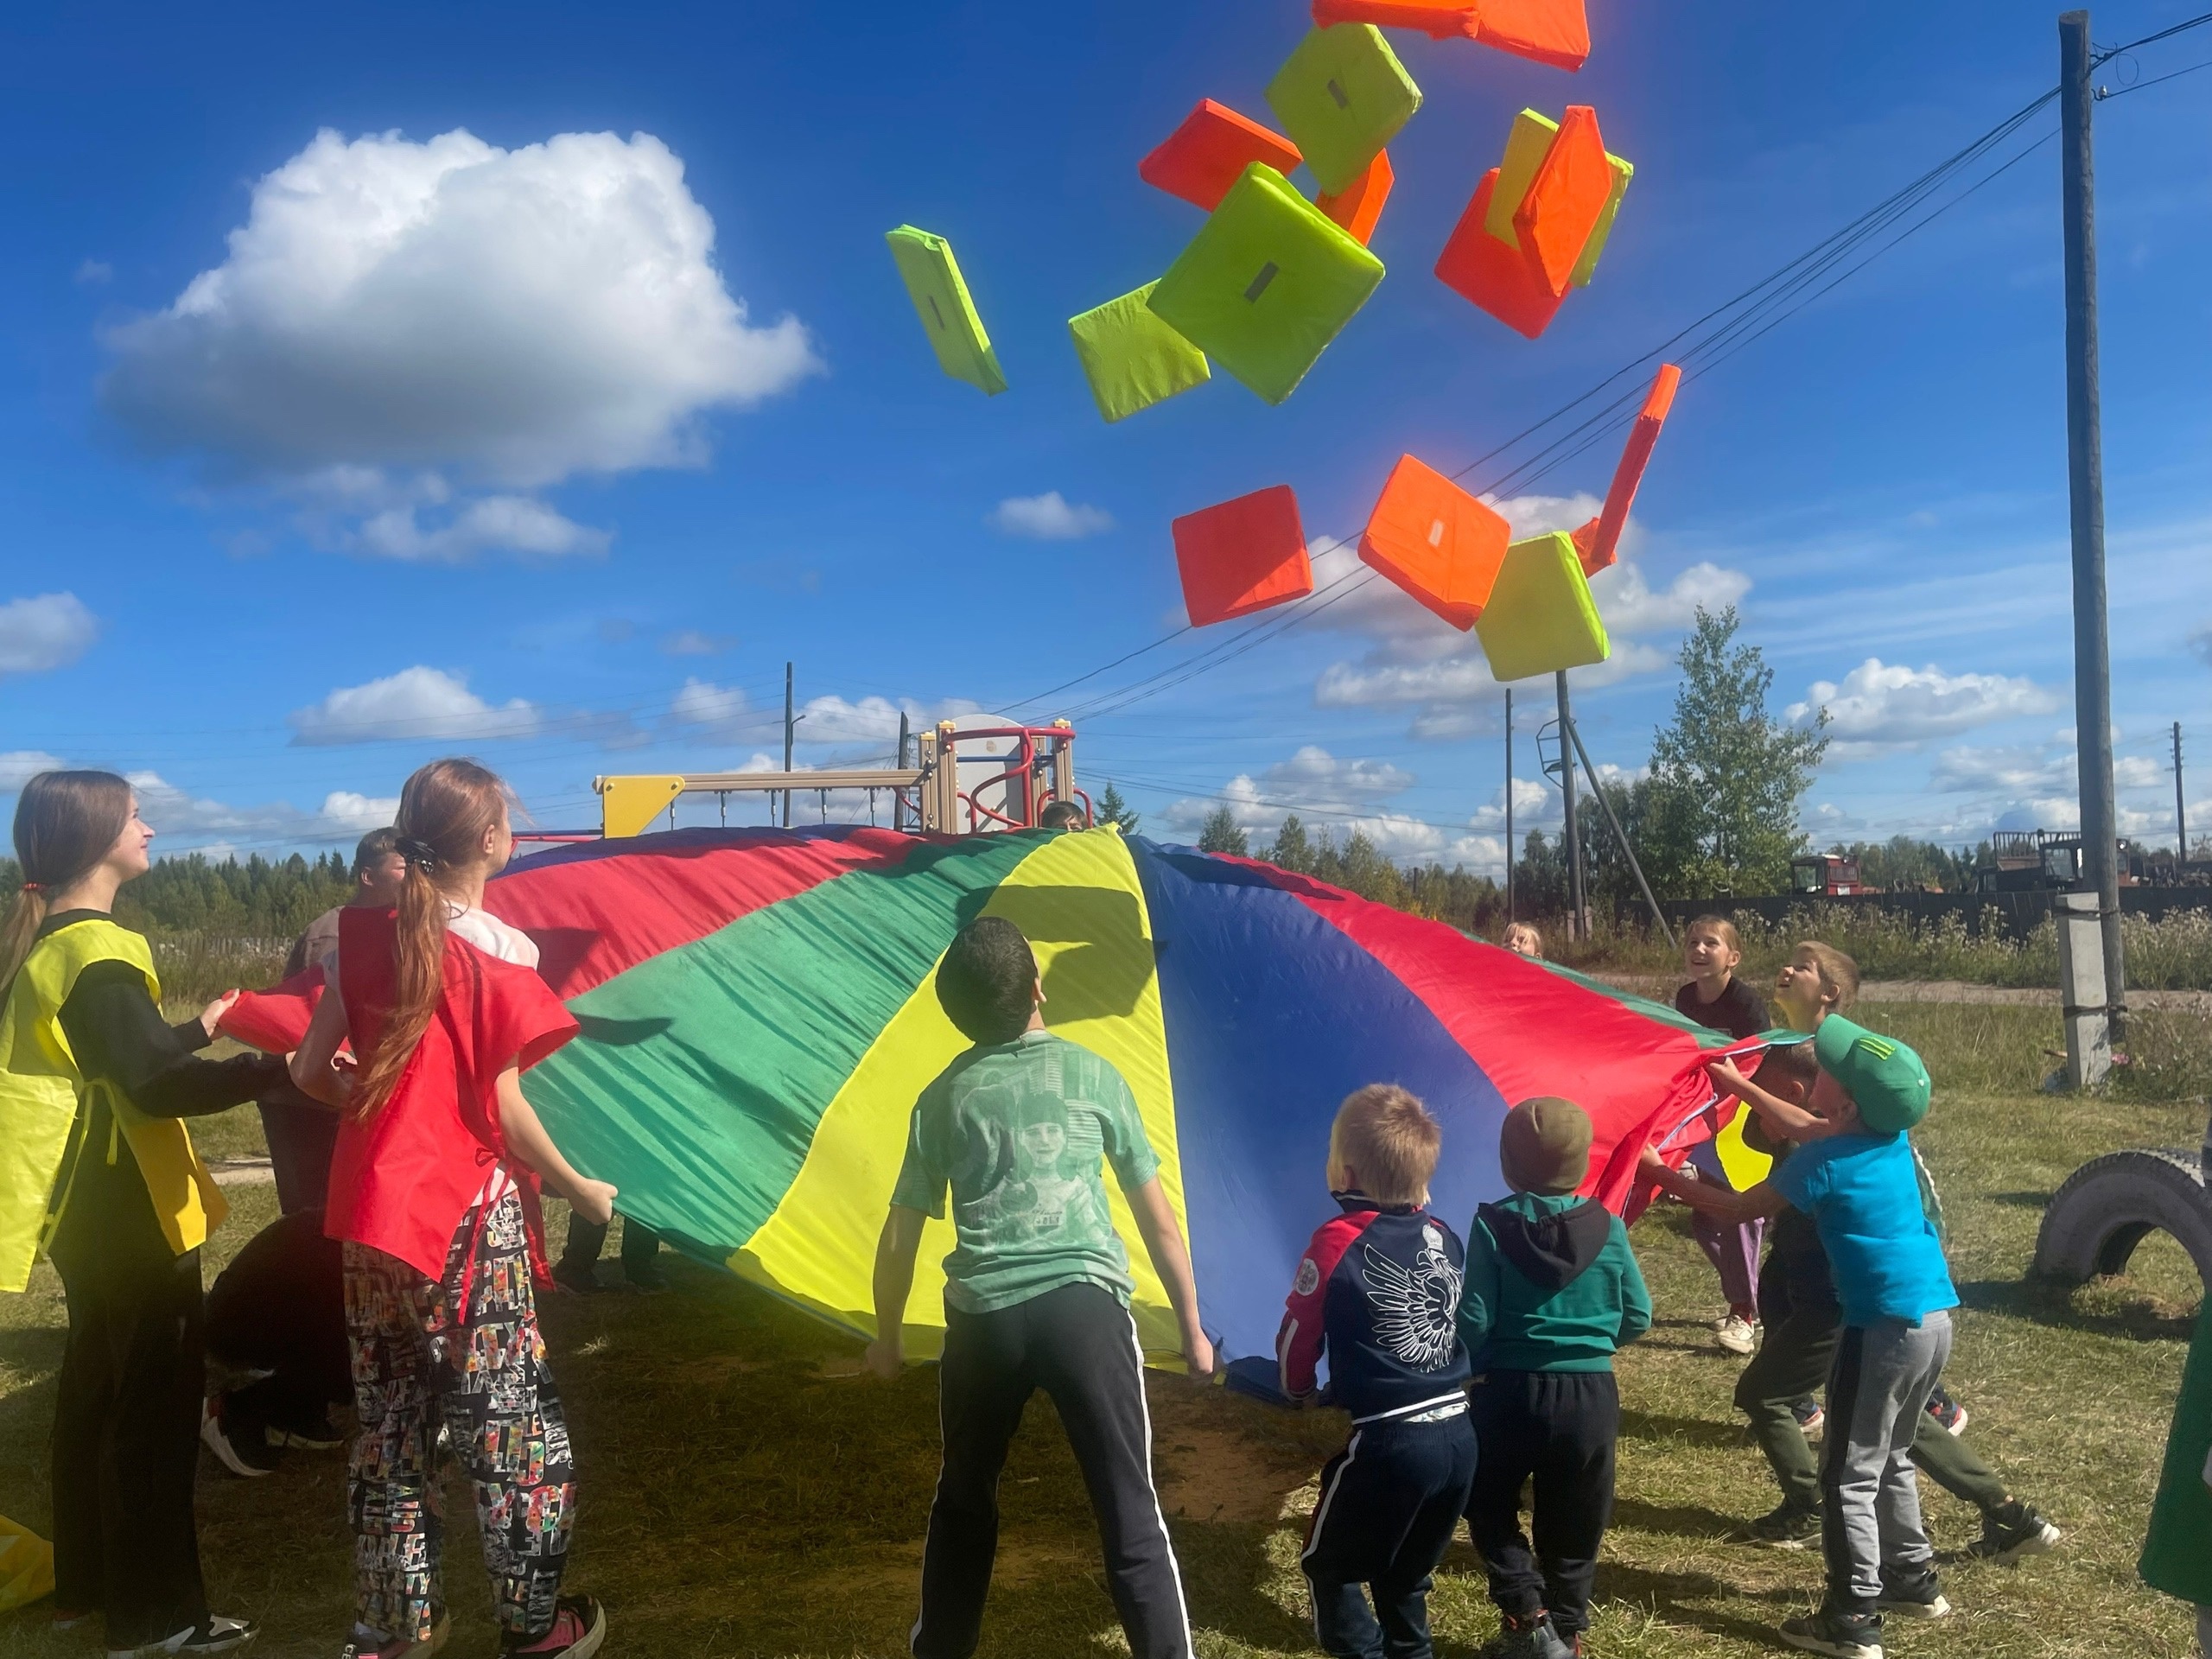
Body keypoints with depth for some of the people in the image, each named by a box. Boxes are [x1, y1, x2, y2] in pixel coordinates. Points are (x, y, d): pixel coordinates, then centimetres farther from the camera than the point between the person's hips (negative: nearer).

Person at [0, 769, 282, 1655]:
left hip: (88, 1211, 10)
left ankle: (85, 1584, 32)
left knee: (98, 1389, 19)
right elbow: (156, 1086, -30)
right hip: (128, 1216, -10)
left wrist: (197, 1029, 27)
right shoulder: (98, 956, -21)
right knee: (154, 1400, -1)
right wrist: (281, 1068, -33)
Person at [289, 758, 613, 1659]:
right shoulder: (500, 951, -13)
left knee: (391, 1421, 16)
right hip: (468, 1220, -6)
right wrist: (582, 1189, -1)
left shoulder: (369, 938, 3)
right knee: (512, 1424, 7)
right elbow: (505, 1110, -14)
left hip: (370, 1215, 6)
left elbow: (312, 1072, 5)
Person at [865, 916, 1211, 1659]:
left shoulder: (942, 1098, 8)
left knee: (964, 1499, 22)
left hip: (983, 1314, 2)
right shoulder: (1095, 1076, 5)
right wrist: (1191, 1327, 17)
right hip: (1085, 1302, -2)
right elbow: (1157, 1218, 8)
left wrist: (888, 1336, 27)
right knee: (1129, 1507, 4)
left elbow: (900, 1238, 12)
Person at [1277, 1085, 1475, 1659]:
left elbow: (1299, 1332, -4)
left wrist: (1298, 1391, 15)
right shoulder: (1444, 1237, 3)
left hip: (1387, 1443, -6)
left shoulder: (1338, 1241, -14)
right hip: (1458, 1437, 6)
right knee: (1406, 1570, 25)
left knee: (1328, 1565, 15)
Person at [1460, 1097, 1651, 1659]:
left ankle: (1528, 1614, 6)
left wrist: (1467, 1367, 7)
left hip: (1510, 1392, -2)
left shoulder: (1493, 1225, -12)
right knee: (1574, 1526, 18)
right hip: (1591, 1396, 3)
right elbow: (1638, 1318, 3)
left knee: (1489, 1507, 18)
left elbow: (1474, 1319, -13)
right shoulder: (1608, 1228, -4)